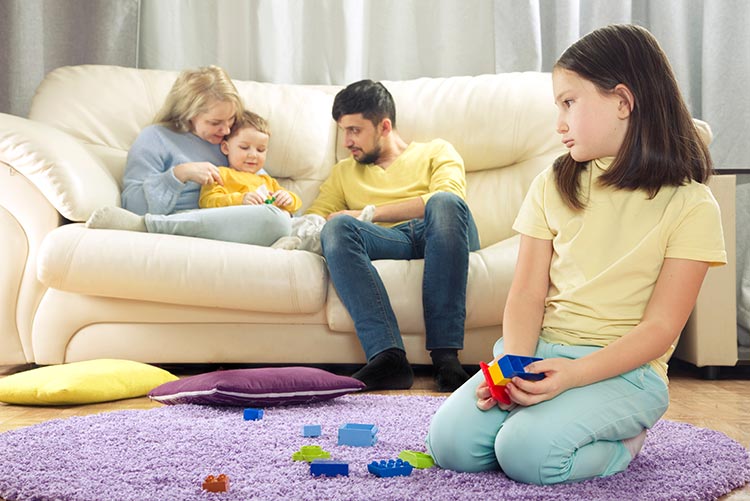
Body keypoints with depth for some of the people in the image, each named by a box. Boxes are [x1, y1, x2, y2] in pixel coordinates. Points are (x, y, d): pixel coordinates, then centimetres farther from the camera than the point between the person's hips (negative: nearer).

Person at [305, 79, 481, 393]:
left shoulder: (436, 152, 21)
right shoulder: (344, 172, 33)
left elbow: (449, 198, -1)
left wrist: (370, 213, -4)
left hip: (436, 237, -2)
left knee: (444, 203, -35)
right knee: (337, 227, -29)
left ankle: (445, 355, -40)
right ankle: (388, 356, -43)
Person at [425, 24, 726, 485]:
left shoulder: (690, 205, -5)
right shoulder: (553, 186, 9)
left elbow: (661, 328, -10)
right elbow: (527, 295, 2)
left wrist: (573, 374, -24)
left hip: (625, 367, -3)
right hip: (539, 350, 4)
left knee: (526, 453, -28)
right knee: (451, 442, -19)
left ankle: (625, 440, 1)